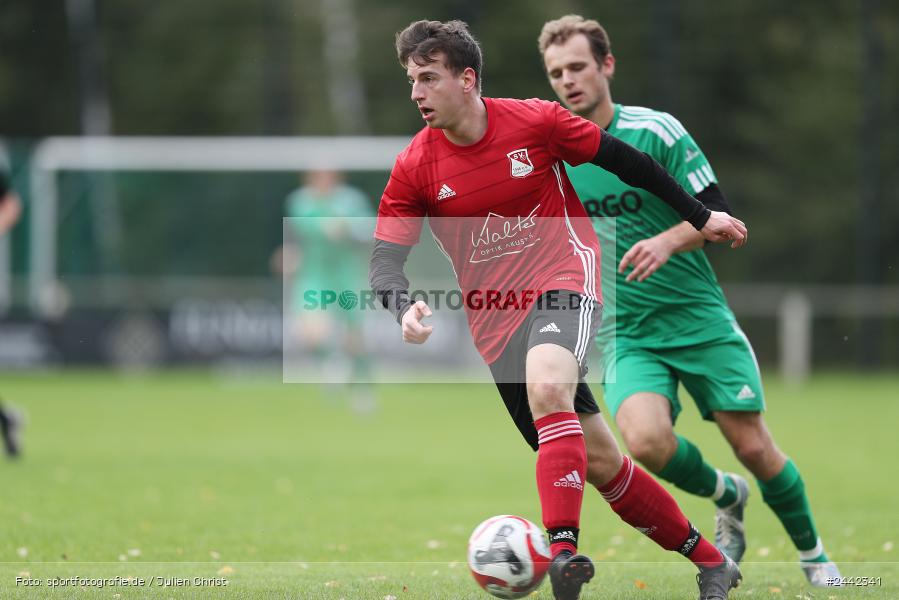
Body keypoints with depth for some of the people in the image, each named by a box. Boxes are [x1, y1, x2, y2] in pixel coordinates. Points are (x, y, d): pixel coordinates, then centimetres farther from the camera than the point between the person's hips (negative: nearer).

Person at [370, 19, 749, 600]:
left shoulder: (536, 121, -7)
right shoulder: (413, 168, -4)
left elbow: (622, 159, 6)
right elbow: (385, 258, -6)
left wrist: (700, 216, 14)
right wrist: (405, 308, -29)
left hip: (565, 276, -3)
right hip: (496, 321, 3)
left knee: (547, 387, -36)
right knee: (599, 461, 4)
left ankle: (564, 546, -41)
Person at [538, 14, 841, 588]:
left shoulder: (657, 131, -8)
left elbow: (716, 214, -10)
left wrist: (668, 242, -26)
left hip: (700, 320, -1)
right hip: (627, 334, 1)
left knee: (753, 445, -1)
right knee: (646, 440, -25)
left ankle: (815, 556, 24)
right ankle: (727, 496, 7)